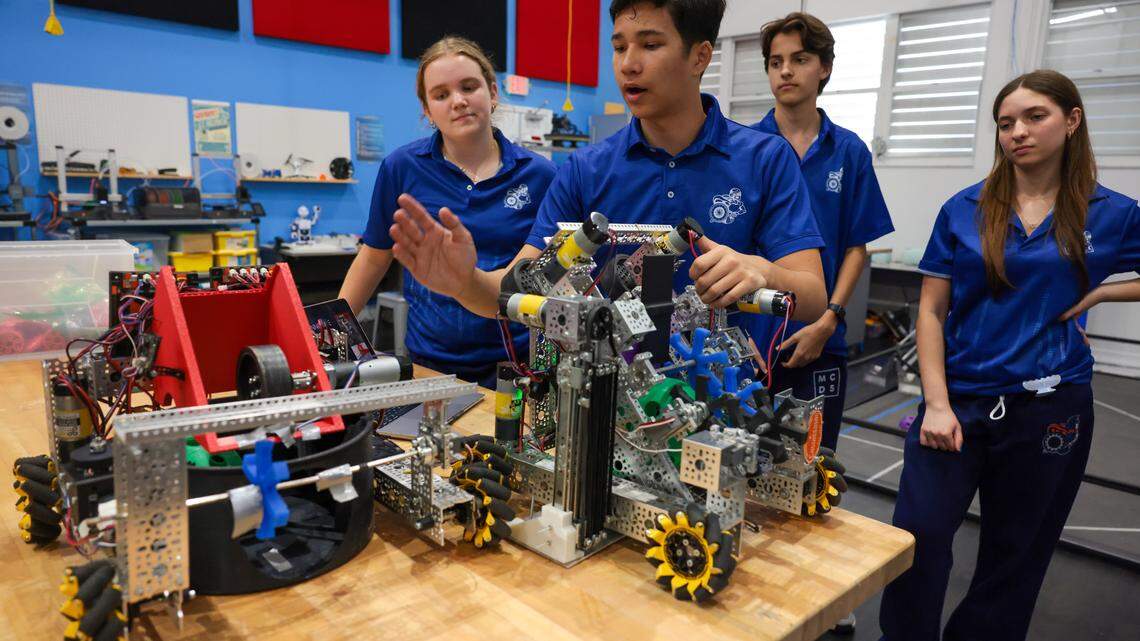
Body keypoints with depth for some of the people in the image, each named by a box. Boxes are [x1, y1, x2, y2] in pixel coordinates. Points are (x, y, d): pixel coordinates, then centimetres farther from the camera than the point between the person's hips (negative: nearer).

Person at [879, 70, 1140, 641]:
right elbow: (932, 310, 0)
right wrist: (937, 404, -9)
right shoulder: (964, 210, 2)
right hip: (959, 401, 0)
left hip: (1049, 408, 1)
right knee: (917, 535, -10)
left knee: (1014, 557, 12)